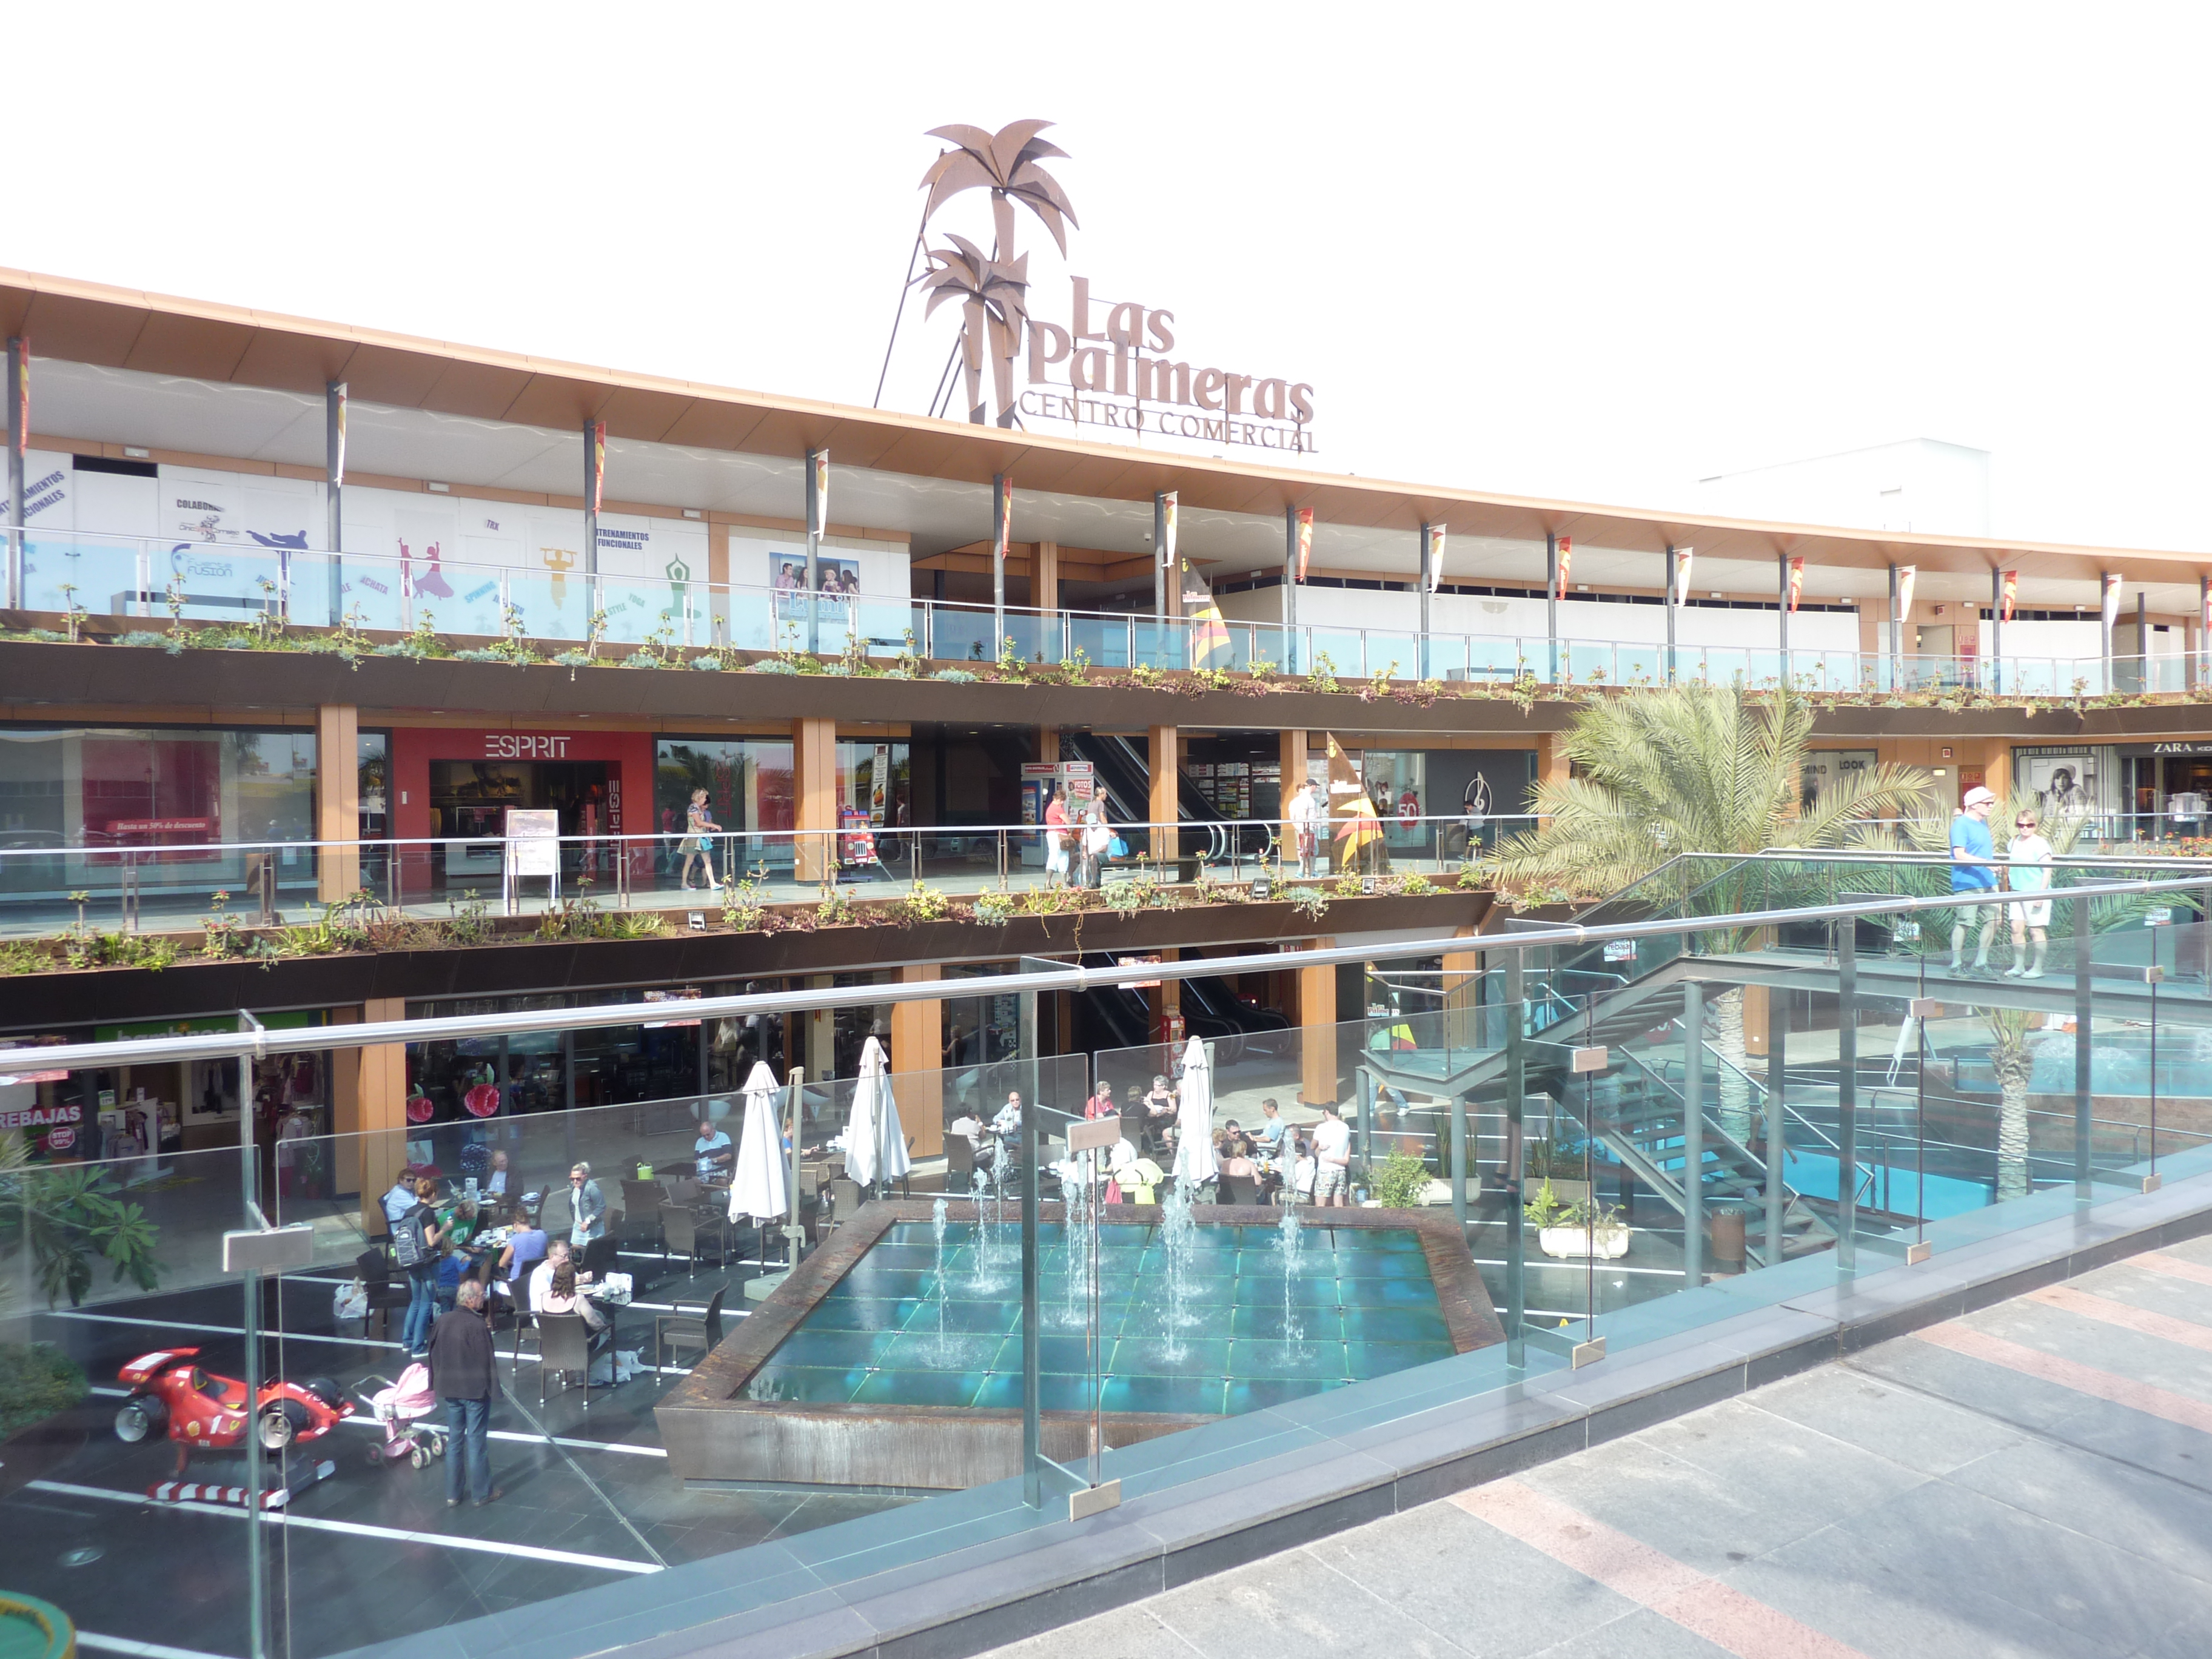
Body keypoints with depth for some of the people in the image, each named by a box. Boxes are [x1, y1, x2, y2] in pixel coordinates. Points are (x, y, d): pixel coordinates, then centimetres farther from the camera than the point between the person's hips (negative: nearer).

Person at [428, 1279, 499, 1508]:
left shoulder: (443, 1322, 0)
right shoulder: (478, 1326, -21)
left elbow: (434, 1354, 9)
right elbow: (486, 1360, -17)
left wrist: (436, 1382, 19)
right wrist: (491, 1384, -5)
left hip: (450, 1389, 6)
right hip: (475, 1390, -6)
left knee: (454, 1441, 15)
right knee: (477, 1442, 4)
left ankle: (453, 1494, 22)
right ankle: (483, 1493, 14)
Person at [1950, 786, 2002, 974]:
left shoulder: (1983, 823, 16)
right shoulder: (1961, 824, -11)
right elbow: (1959, 855, -19)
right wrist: (1986, 863, -26)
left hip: (1987, 882, 9)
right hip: (1967, 882, -9)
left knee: (1993, 921, 8)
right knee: (1963, 923, -5)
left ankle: (1981, 962, 19)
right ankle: (1955, 966, 2)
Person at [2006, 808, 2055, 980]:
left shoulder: (2040, 844, -10)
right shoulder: (2015, 842, 10)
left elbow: (2047, 870, -13)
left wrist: (2041, 893, -17)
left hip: (2035, 893, -6)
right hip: (2018, 892, 6)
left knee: (2036, 930, 0)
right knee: (2016, 929, 5)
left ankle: (2037, 969, 8)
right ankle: (2018, 967, 15)